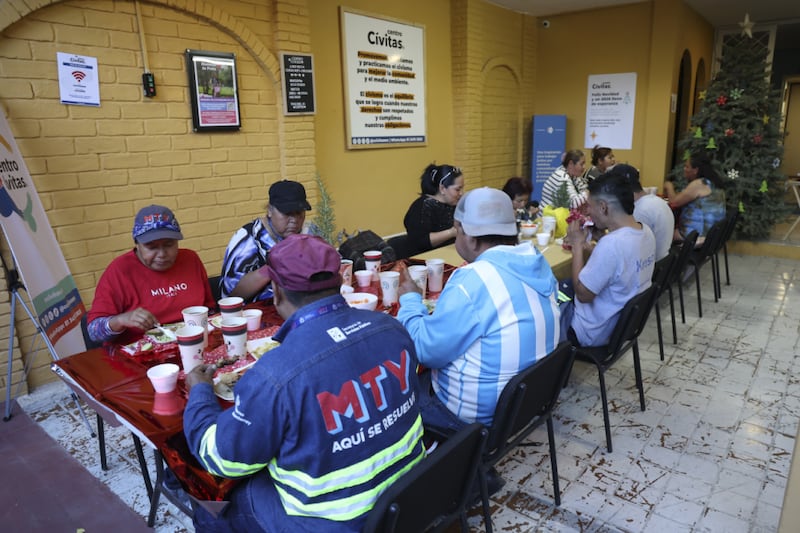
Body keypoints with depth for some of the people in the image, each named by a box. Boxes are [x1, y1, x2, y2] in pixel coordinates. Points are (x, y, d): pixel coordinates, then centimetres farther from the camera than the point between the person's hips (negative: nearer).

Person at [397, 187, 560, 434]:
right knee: (423, 374, 21)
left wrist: (410, 300, -4)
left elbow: (426, 350, -20)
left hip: (481, 411, -8)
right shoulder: (539, 264, -3)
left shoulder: (472, 280, -29)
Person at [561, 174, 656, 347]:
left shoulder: (611, 244, -34)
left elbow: (583, 294, -24)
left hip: (596, 332, -9)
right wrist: (586, 247, 1)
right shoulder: (646, 231, -5)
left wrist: (578, 244, -17)